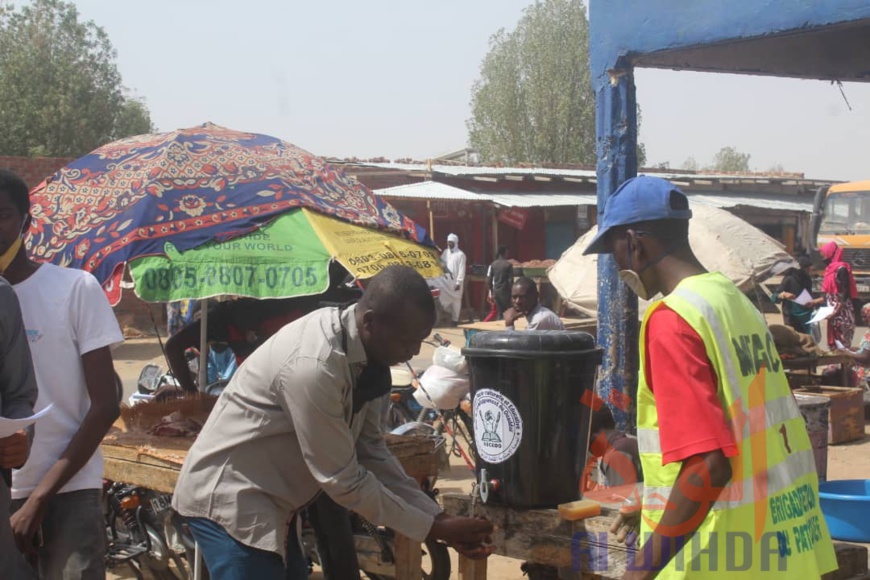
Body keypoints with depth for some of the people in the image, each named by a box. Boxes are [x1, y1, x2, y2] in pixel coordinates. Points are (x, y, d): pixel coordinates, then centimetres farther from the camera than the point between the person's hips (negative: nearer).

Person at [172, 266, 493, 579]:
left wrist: (438, 517, -4)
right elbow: (344, 480, -25)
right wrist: (432, 528, -16)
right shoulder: (313, 366, -32)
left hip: (267, 497, 9)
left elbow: (370, 449, 2)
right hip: (228, 496, -9)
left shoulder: (365, 353, -6)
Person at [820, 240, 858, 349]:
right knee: (833, 341, 12)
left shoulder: (841, 268, -14)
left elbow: (845, 292, -18)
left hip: (842, 312, -9)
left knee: (842, 343, -6)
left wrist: (836, 311, -23)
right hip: (833, 311, 9)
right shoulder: (830, 268, 13)